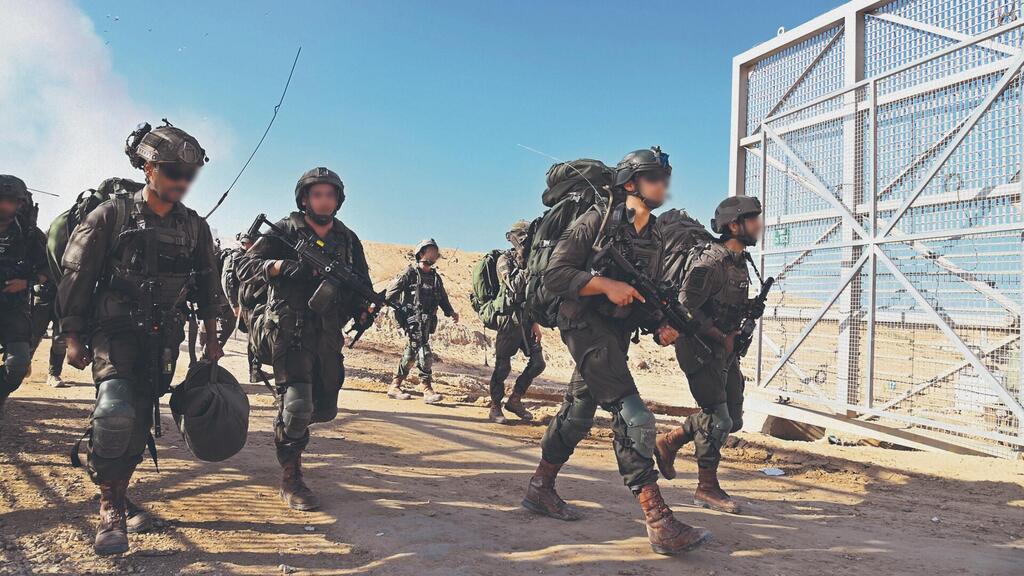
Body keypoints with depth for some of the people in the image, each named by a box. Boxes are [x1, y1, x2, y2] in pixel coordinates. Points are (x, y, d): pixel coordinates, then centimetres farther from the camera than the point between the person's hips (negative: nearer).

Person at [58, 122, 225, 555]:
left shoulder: (194, 227, 7)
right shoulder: (112, 215, -4)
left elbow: (208, 286, 14)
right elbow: (75, 277, -3)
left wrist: (211, 338, 12)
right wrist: (73, 338, -5)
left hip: (163, 339, 4)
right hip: (114, 331, -4)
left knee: (140, 419, 8)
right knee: (115, 412, -21)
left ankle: (120, 495, 26)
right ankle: (109, 506, -7)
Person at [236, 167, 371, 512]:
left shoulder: (348, 240, 11)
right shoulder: (285, 231, -2)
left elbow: (362, 285, 14)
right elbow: (243, 266, -5)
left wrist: (363, 309, -7)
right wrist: (281, 266, -23)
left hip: (329, 335, 5)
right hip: (290, 330, -5)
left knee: (325, 410, 11)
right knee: (297, 405, -16)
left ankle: (289, 428, 45)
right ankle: (291, 481, 1)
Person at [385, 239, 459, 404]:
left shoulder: (435, 277, 18)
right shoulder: (411, 273, -1)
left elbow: (443, 298, 19)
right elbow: (392, 291, -4)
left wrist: (451, 312, 7)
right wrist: (402, 307, -9)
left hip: (428, 321, 7)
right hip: (413, 319, -7)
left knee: (411, 352, 10)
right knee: (424, 351, -15)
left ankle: (395, 386, 19)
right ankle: (427, 388, -14)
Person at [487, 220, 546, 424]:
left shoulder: (528, 262, 14)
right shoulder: (505, 260, -6)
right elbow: (514, 285, -22)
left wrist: (535, 322, 12)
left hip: (527, 321, 7)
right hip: (508, 320, -7)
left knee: (537, 362, 3)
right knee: (502, 366, 0)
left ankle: (515, 400, 17)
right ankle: (495, 407, 12)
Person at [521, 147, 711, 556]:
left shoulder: (655, 241, 13)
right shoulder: (596, 223, -8)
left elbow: (647, 299, 18)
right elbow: (554, 274, -13)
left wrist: (661, 328, -2)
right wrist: (607, 284, -21)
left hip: (615, 335, 8)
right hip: (586, 326, -8)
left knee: (577, 415, 16)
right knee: (635, 417, -16)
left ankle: (540, 489, 33)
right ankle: (659, 522, -15)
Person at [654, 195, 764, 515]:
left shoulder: (740, 262, 11)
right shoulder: (711, 261, -19)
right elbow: (687, 307, -24)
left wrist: (752, 307, 2)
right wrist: (721, 337, -17)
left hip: (725, 349, 10)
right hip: (700, 348, -10)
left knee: (733, 420, 13)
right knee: (718, 418, -6)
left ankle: (668, 442, 26)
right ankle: (707, 489, 9)